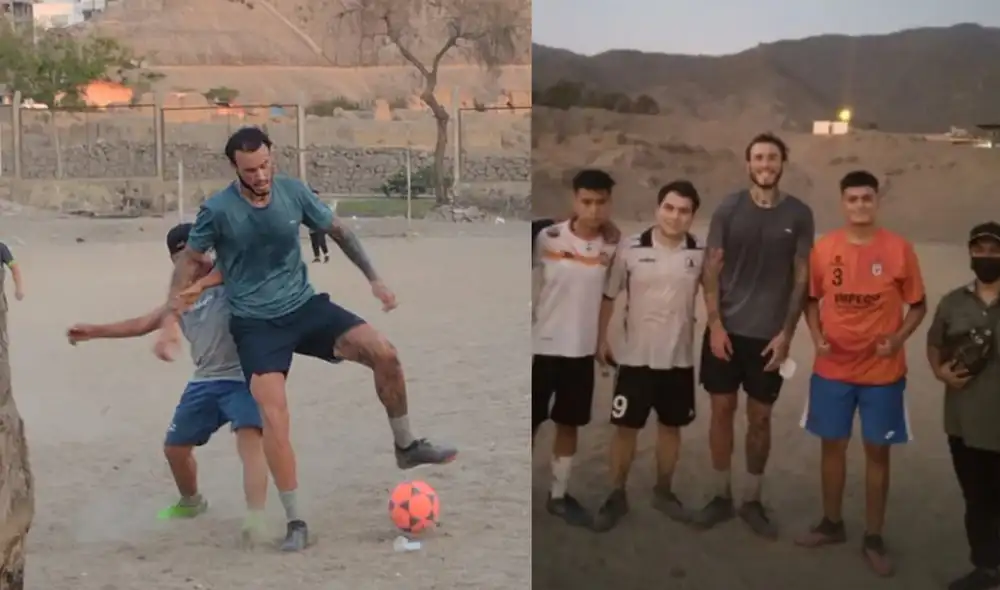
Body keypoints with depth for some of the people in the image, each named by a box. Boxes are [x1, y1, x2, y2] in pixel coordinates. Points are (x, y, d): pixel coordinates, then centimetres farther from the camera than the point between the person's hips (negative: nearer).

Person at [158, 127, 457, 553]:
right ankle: (295, 521, -4)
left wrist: (374, 279, 8)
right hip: (256, 324, -3)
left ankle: (406, 447, 11)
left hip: (305, 306, 3)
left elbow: (338, 231, 9)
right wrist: (169, 324, -6)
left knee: (384, 353, -12)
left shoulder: (293, 191, -6)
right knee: (274, 414, -18)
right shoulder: (218, 210, -15)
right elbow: (187, 262, -2)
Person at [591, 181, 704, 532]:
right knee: (626, 427, 4)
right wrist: (601, 340, 3)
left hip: (679, 357, 2)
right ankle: (616, 496, 17)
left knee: (671, 426, 13)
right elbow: (610, 296, 2)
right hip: (636, 356, -2)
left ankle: (663, 491, 29)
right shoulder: (631, 249, -7)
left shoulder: (701, 254, -4)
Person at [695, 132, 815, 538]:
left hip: (770, 334, 0)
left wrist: (787, 332, -6)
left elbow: (802, 277, 1)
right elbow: (711, 268, -1)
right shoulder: (728, 209, -1)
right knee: (722, 411, 7)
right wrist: (715, 324, -9)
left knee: (760, 418, 8)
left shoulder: (799, 215, -1)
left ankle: (753, 501, 20)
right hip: (726, 329, 0)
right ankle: (721, 496, 20)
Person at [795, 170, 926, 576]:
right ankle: (831, 524, 30)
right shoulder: (824, 248, -2)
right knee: (832, 445, 12)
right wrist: (816, 337, -7)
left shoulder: (899, 249, -7)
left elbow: (917, 305, 0)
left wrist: (898, 338, -16)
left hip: (882, 372, -2)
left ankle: (874, 538, 18)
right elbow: (812, 300, 9)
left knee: (877, 451, 6)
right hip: (832, 369, 2)